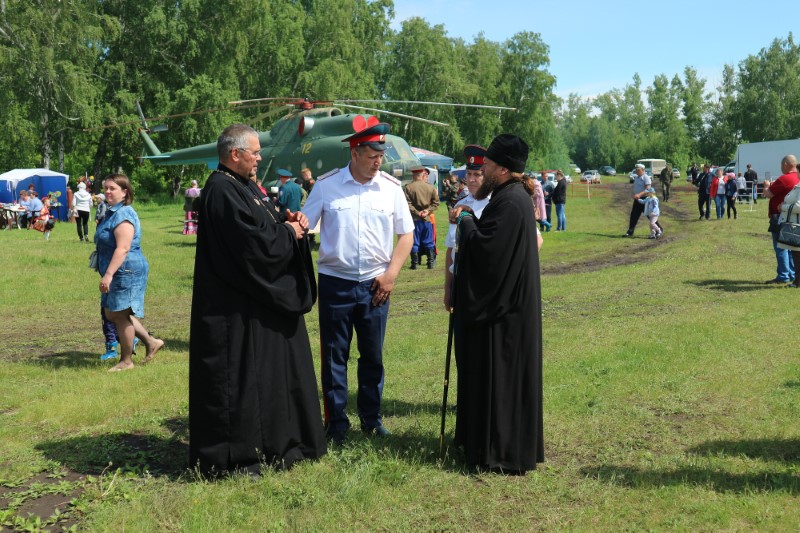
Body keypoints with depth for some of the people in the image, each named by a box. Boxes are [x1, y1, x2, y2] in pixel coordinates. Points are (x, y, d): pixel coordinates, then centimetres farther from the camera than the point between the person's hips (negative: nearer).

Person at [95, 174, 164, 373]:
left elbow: (123, 249, -26)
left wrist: (108, 274, -29)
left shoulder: (123, 215, -18)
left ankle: (126, 361, 12)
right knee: (111, 314, 15)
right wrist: (107, 274, 27)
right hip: (118, 274, 11)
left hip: (127, 272, -11)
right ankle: (151, 342, 21)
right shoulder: (113, 213, 16)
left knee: (120, 315, -1)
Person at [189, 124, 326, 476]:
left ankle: (273, 445, 31)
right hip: (237, 310, -11)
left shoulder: (245, 186, 14)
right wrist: (289, 232, -9)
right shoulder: (222, 191, -18)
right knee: (237, 378, -2)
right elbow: (253, 242, -25)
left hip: (262, 303, 11)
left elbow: (267, 223, 20)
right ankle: (232, 457, 9)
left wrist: (290, 221, 0)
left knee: (271, 372, 18)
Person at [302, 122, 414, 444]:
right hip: (335, 282, -1)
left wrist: (391, 274, -3)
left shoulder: (391, 187, 1)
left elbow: (406, 235, 6)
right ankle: (336, 422, 19)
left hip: (375, 284, 1)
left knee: (373, 355, 11)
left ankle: (371, 418, 26)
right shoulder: (326, 185, -3)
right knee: (334, 355, 6)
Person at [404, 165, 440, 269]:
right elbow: (436, 202, -2)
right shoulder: (431, 187, -2)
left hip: (414, 219, -2)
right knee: (429, 242, 12)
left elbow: (408, 204, -15)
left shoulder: (408, 188, -10)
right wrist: (428, 211, -7)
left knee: (414, 242, 6)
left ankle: (415, 263, 7)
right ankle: (431, 263, 13)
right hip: (427, 219, 2)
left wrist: (417, 212, -11)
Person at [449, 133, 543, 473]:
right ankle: (491, 442, 31)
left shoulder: (511, 202, -21)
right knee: (495, 376, 18)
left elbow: (486, 248, -27)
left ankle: (504, 455, 9)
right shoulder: (509, 196, 11)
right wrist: (469, 219, 2)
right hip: (500, 303, 11)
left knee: (501, 379, -1)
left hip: (502, 309, -11)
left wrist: (465, 221, -12)